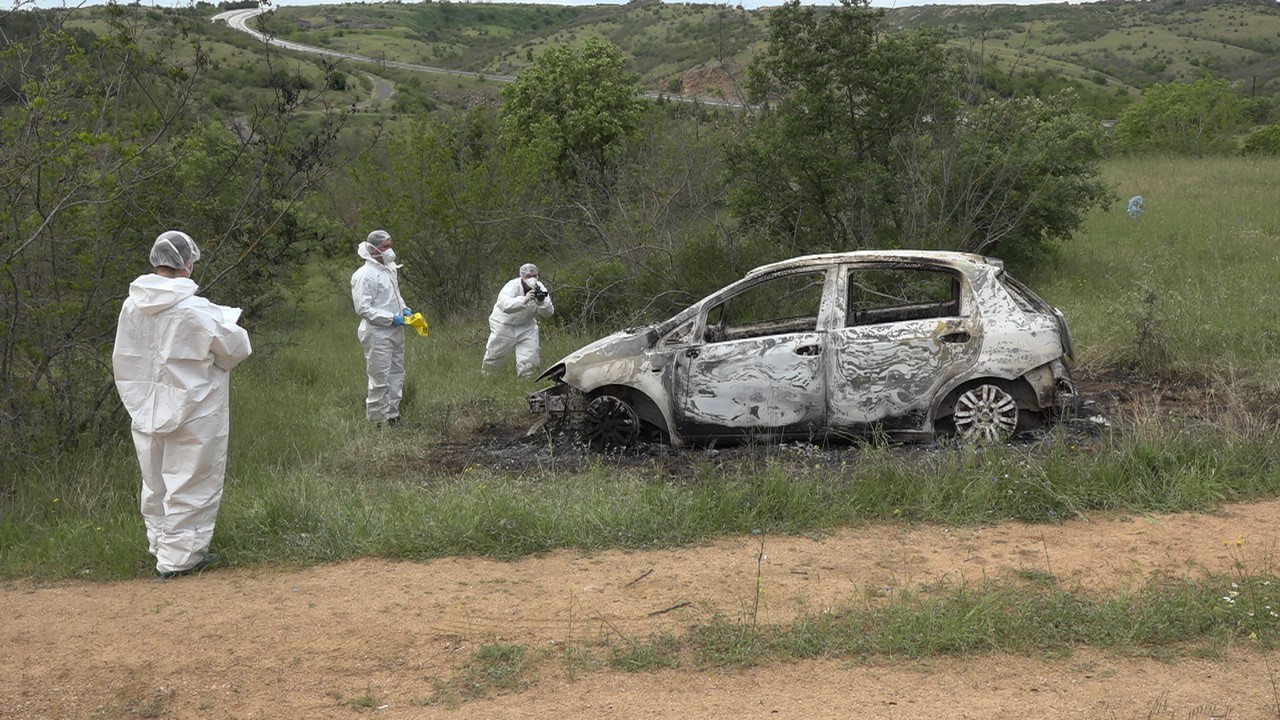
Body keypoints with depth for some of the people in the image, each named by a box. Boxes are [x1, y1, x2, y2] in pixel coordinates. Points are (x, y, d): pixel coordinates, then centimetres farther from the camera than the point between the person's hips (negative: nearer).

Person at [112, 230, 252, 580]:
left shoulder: (132, 307, -3)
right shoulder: (195, 311, -20)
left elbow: (123, 362, 7)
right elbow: (236, 349, -8)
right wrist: (228, 323, 12)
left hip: (147, 412, 6)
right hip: (192, 412, -6)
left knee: (156, 484, 18)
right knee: (190, 486, 4)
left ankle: (161, 545, 30)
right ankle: (178, 557, 7)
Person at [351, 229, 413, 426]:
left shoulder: (390, 269, 11)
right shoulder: (365, 275, -15)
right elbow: (363, 308, -19)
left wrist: (403, 309, 7)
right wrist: (391, 319, -19)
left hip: (396, 332, 9)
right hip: (377, 334, -9)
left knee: (397, 375, 14)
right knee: (380, 380, -6)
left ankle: (392, 416, 23)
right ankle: (376, 420, 2)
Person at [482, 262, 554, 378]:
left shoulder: (539, 288, -14)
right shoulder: (512, 286, -28)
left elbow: (549, 313, -18)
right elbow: (505, 305, -47)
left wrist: (542, 302, -39)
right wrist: (524, 300, -60)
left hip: (526, 326, 3)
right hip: (504, 324, -3)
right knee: (494, 354, 11)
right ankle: (485, 375, 39)